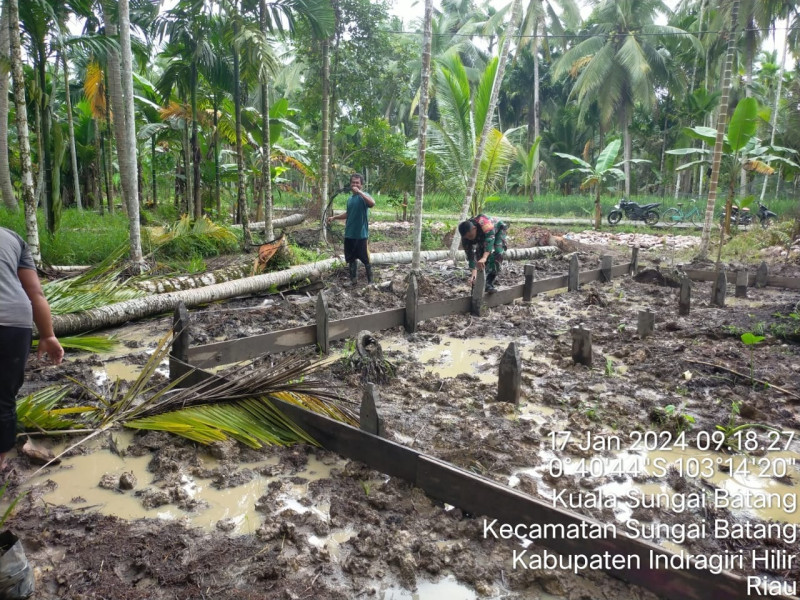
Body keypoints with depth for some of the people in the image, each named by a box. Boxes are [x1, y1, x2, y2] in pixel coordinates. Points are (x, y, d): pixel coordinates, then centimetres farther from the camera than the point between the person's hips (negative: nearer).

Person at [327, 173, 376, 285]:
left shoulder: (363, 196, -10)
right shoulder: (350, 198, 11)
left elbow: (372, 203, -33)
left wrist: (359, 192, -32)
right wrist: (334, 217, 18)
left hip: (361, 234, -7)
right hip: (349, 234, 7)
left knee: (366, 259, 1)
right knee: (351, 258, 15)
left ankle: (370, 281, 11)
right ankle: (353, 279, 28)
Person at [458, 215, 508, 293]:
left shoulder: (483, 222, -46)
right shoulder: (466, 237, -29)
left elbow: (490, 238, -54)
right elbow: (470, 254, -26)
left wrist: (484, 257, -66)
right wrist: (474, 271, -38)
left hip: (497, 230, -4)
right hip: (482, 236, 4)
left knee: (497, 253, -24)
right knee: (479, 254, -13)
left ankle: (490, 282, -20)